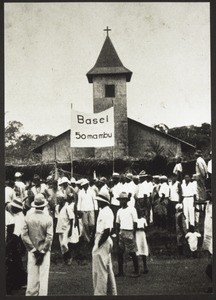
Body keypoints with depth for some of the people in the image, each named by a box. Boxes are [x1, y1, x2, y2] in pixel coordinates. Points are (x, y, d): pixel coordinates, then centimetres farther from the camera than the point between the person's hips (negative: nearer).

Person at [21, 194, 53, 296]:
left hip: (32, 251, 2)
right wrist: (42, 251, -7)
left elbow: (24, 236, -6)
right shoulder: (48, 218, -11)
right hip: (45, 251, -2)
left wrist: (33, 249, -3)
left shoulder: (28, 218, -5)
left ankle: (30, 294, 13)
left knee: (32, 275, 8)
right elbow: (49, 237, -13)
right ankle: (42, 294, 7)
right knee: (43, 275, 5)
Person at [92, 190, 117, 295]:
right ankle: (111, 292, 25)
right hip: (100, 242, 10)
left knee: (101, 270, -4)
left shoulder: (107, 212, -17)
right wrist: (97, 242, 12)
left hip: (103, 242, -10)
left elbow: (107, 231, -22)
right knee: (108, 269, 16)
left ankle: (100, 293, 2)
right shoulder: (102, 211, 13)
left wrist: (99, 243, -18)